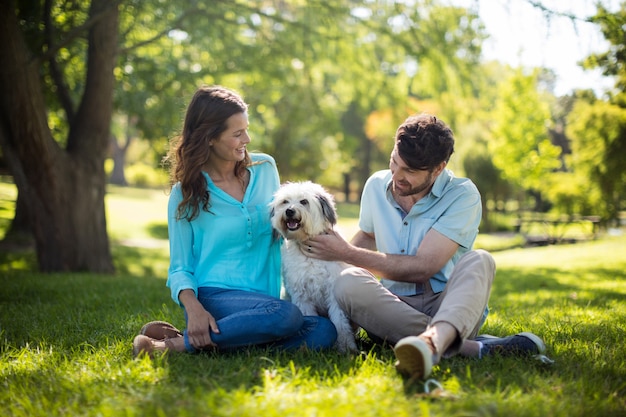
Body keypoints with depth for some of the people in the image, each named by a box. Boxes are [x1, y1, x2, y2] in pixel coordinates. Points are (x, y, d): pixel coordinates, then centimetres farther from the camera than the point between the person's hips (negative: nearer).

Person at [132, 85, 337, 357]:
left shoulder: (265, 168, 12)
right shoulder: (185, 194, 3)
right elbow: (180, 268, 2)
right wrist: (193, 309, -20)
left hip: (265, 299, 5)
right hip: (215, 297, -5)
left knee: (324, 331, -26)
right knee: (285, 315, -35)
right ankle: (176, 343, -23)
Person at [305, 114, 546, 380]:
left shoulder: (462, 196, -9)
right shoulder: (376, 186, 7)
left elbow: (421, 268, -17)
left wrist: (345, 253, -12)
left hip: (450, 307, -3)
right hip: (393, 308, 3)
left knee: (478, 261, -32)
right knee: (348, 282, -29)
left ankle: (431, 341, -64)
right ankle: (473, 347, -39)